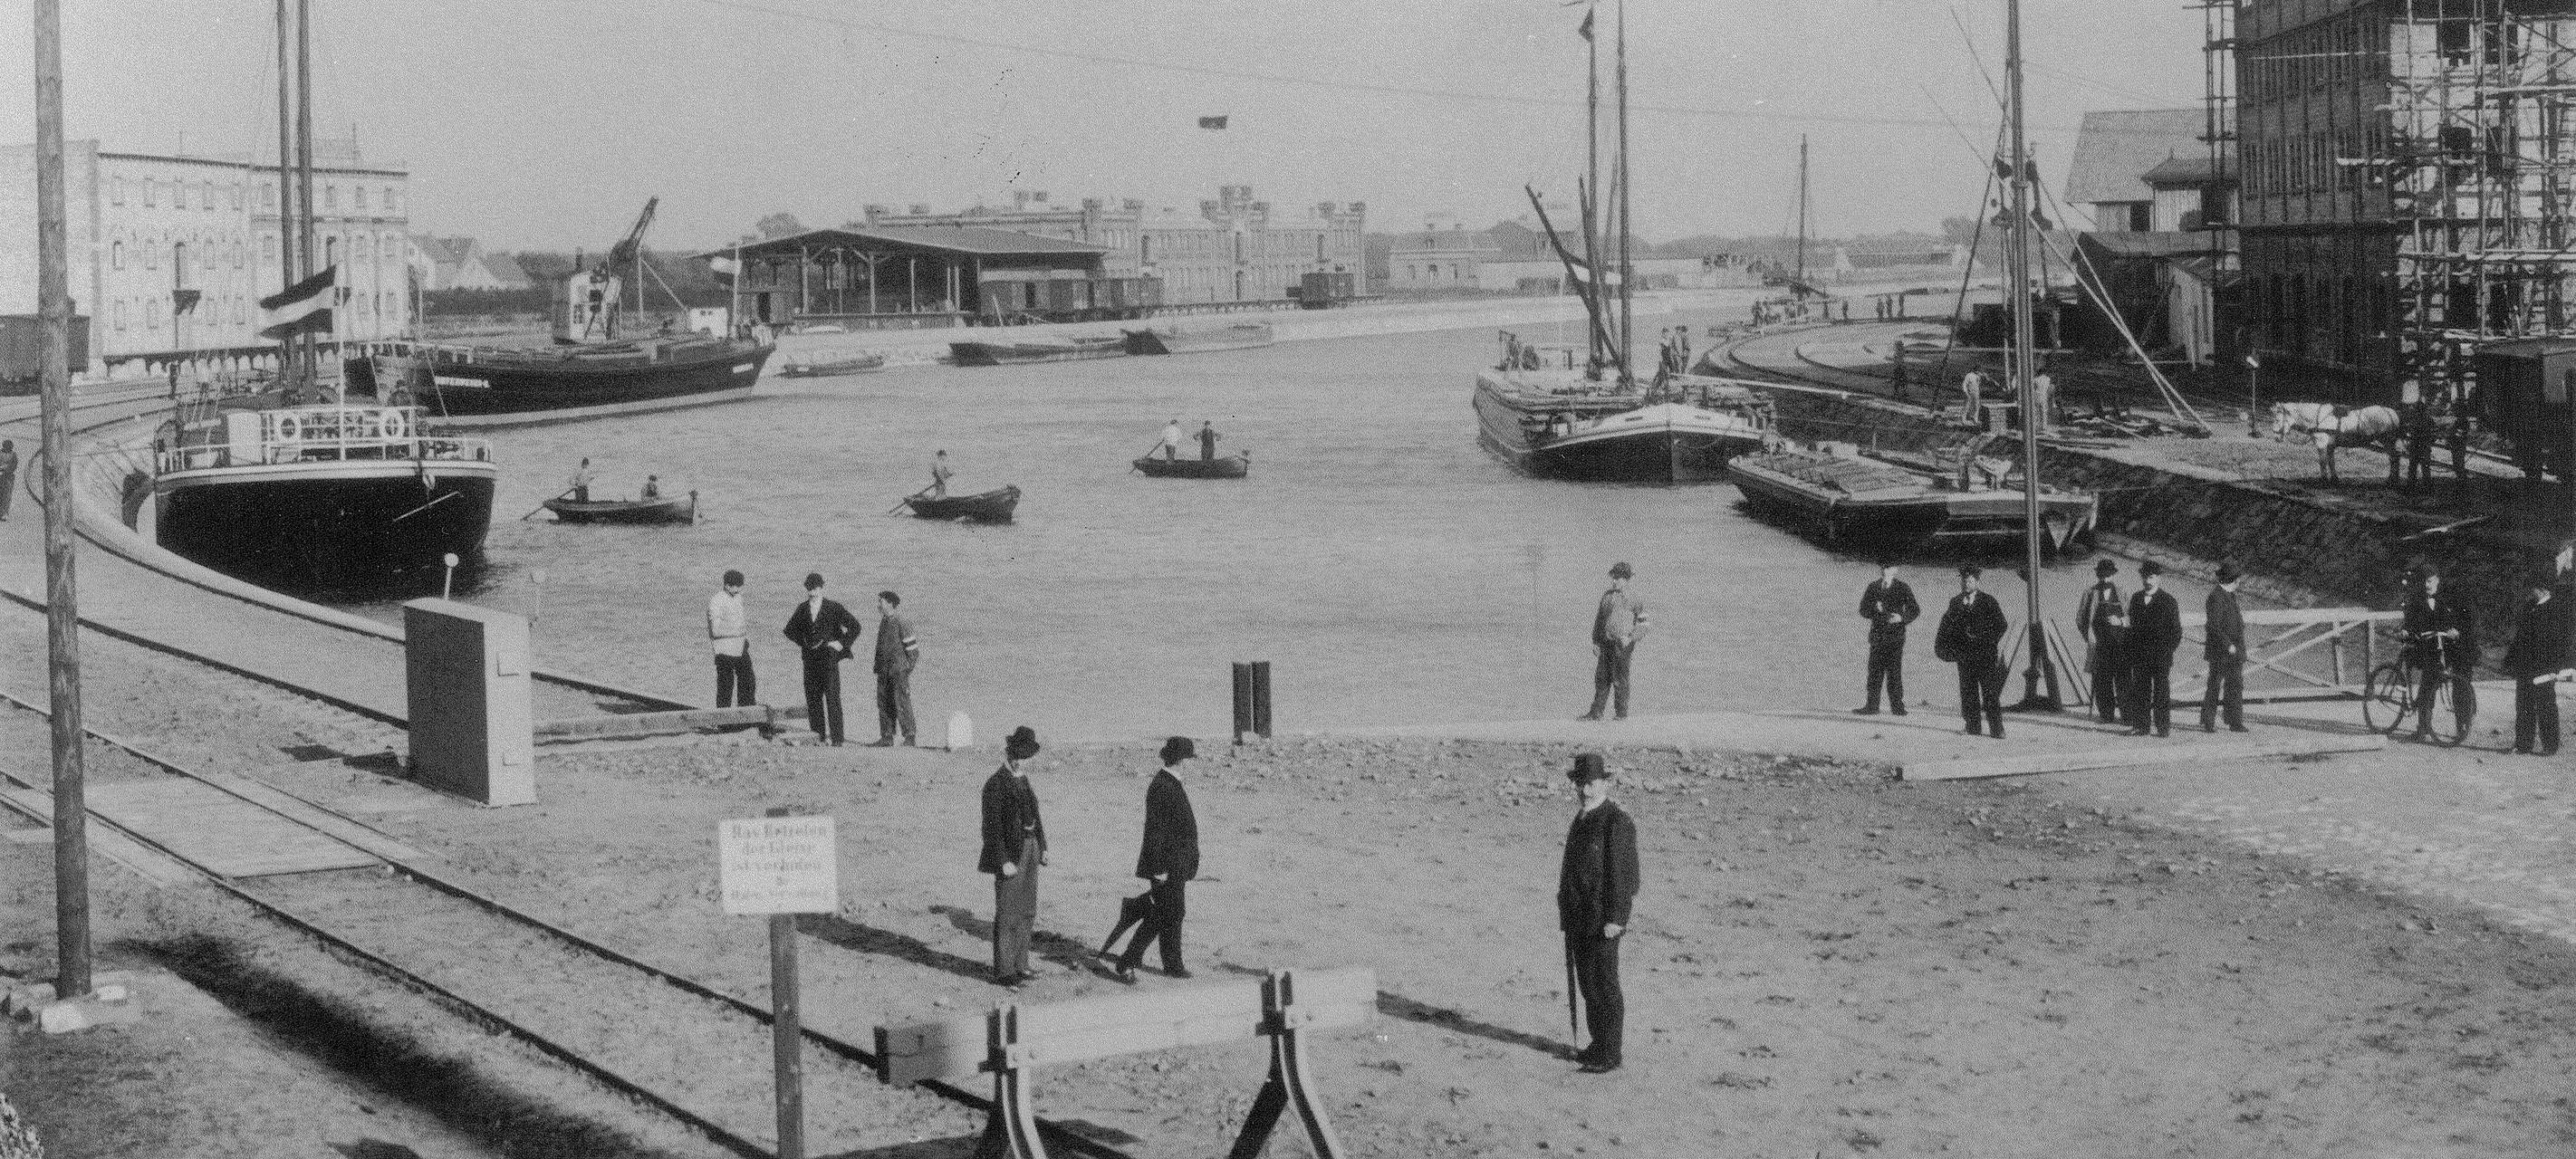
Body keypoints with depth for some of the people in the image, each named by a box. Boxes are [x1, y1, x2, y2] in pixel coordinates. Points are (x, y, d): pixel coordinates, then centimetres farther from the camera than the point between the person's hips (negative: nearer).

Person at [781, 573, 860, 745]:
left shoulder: (833, 608, 0)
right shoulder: (802, 609, 12)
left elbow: (854, 626, 2)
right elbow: (790, 629, 26)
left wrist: (842, 644, -4)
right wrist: (802, 643, 13)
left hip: (828, 657, -5)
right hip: (810, 658, 5)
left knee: (832, 698, -8)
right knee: (812, 698, 3)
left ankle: (836, 737, -8)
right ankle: (818, 734, 9)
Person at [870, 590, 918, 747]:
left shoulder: (900, 624, -10)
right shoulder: (883, 624, 13)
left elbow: (913, 649, -8)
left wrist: (908, 668, -8)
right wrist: (878, 668, 15)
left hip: (899, 671, -8)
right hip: (884, 672, 8)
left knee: (902, 703, -9)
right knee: (884, 703, 4)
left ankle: (910, 737, -5)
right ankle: (886, 737, 8)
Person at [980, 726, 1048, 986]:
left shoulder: (1023, 780, 13)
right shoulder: (996, 784, -13)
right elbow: (992, 826, -17)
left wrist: (1042, 847, 12)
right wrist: (1004, 861, -21)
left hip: (1029, 850, 8)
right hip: (1009, 853, -8)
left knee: (1026, 913, 13)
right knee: (1008, 915, -4)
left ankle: (1019, 965, 22)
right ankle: (1003, 971, 1)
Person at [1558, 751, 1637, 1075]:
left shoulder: (1617, 823, -14)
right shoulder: (1581, 819, 14)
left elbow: (1624, 874, -17)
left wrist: (1614, 919, -20)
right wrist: (1565, 908, 18)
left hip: (1602, 921, -9)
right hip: (1578, 919, 9)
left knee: (1604, 986, -4)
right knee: (1586, 982, 13)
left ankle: (1610, 1054, 2)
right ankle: (1599, 1045, 23)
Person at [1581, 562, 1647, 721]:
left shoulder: (1633, 601, -3)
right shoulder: (1607, 596, 13)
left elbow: (1642, 626, -3)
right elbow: (1599, 619, 19)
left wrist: (1630, 638, -18)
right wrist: (1596, 642, 14)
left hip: (1622, 644, -6)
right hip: (1606, 642, 6)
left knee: (1619, 680, -2)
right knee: (1601, 678, 5)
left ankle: (1622, 713, 7)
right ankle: (1596, 713, 8)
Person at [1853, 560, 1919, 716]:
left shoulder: (1902, 589, 3)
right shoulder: (1873, 587, 10)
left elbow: (1915, 610, 5)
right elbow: (1864, 610, 7)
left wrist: (1901, 618, -13)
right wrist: (1876, 609, -14)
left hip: (1895, 637, -3)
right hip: (1877, 635, 3)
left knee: (1894, 671, -4)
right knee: (1875, 672, 1)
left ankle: (1897, 705, 2)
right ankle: (1872, 706, 4)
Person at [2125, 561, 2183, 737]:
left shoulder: (2168, 601, 0)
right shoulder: (2136, 599, 13)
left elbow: (2176, 629, 1)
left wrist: (2169, 649, -9)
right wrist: (2128, 647, 8)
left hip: (2161, 655, -4)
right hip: (2139, 655, 4)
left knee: (2162, 692, -1)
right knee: (2139, 691, 2)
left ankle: (2163, 727, 3)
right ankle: (2140, 725, 6)